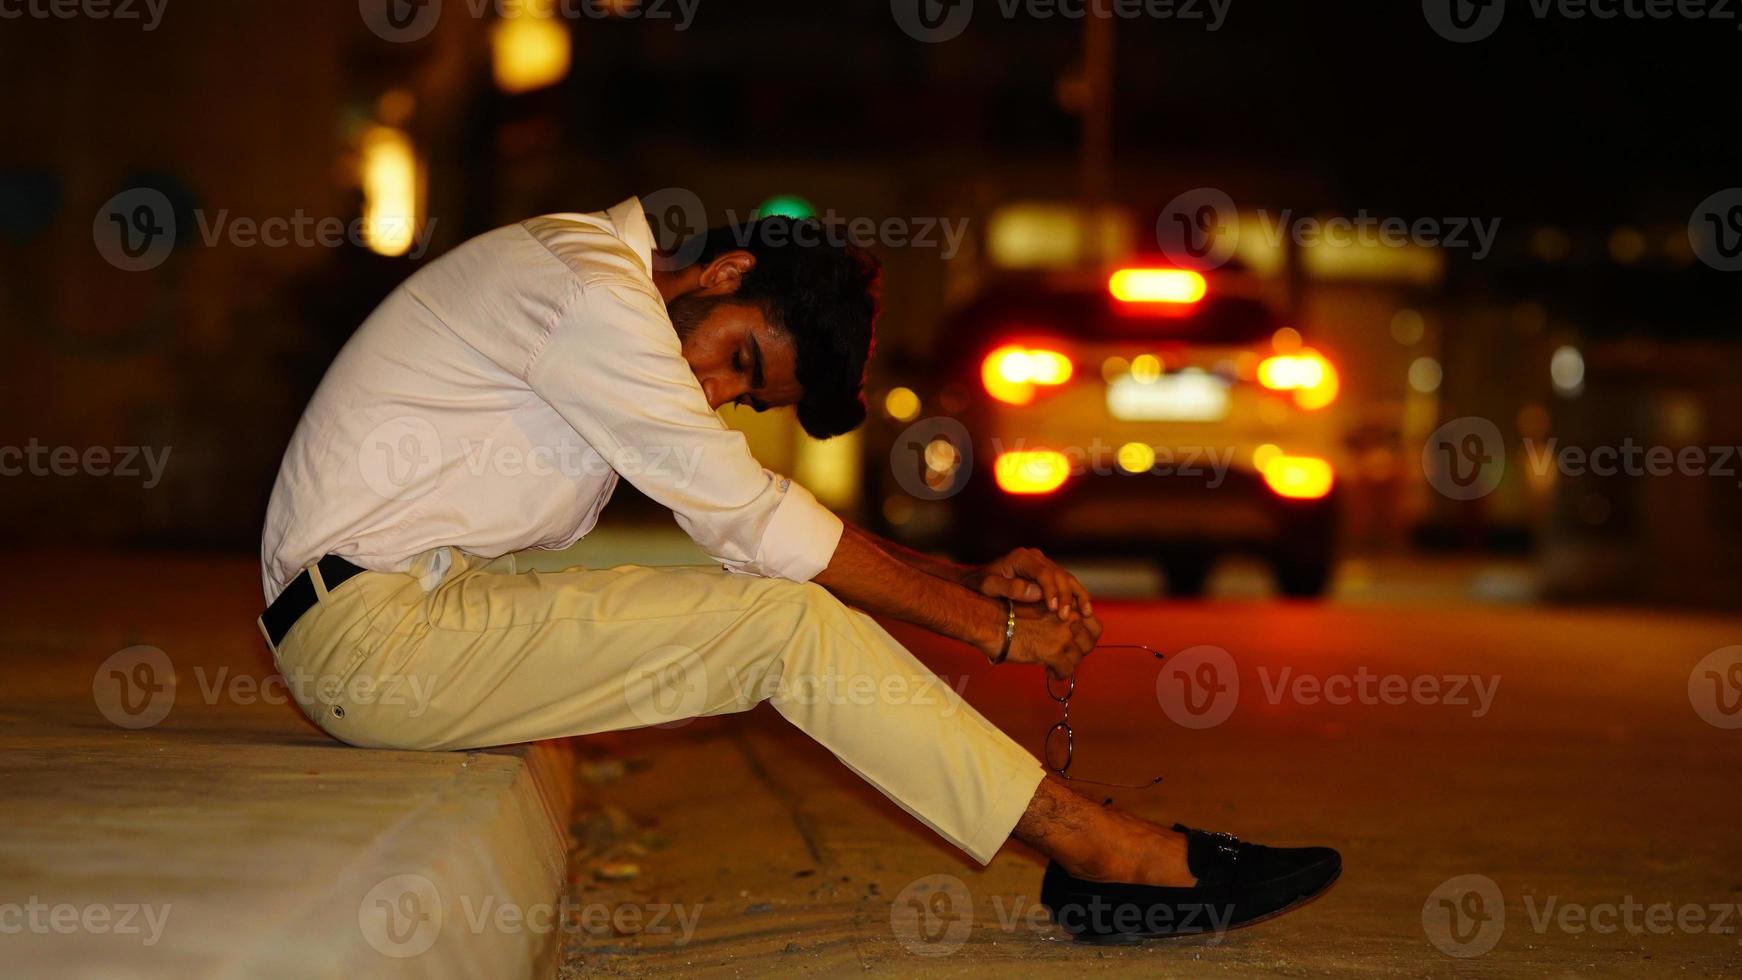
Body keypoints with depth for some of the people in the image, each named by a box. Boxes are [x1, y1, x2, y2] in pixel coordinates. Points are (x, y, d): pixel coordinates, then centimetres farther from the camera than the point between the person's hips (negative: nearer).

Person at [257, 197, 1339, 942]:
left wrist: (974, 578, 4)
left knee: (769, 586, 1)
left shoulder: (598, 295, 15)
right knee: (787, 624, -15)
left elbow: (755, 523, 15)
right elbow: (756, 518, -16)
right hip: (374, 627, -9)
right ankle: (1113, 856, -10)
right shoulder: (589, 284, -16)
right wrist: (992, 626, -9)